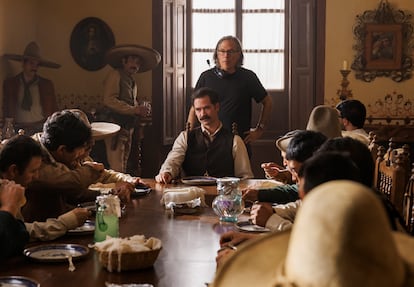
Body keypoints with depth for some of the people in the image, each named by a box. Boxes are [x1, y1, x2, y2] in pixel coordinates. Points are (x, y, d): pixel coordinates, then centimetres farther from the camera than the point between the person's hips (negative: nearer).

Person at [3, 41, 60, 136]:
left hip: (41, 128, 0)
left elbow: (54, 111, 12)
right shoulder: (9, 84, 8)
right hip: (18, 129, 0)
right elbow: (6, 110, 13)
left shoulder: (47, 84, 9)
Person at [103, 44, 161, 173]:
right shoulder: (115, 75, -5)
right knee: (117, 168, -12)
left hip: (128, 127, 9)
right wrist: (134, 110, -20)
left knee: (123, 165, 11)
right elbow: (109, 100, -18)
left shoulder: (131, 80, 20)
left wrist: (140, 110, 8)